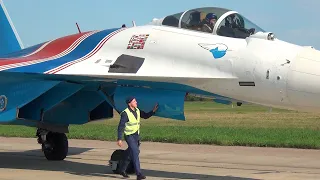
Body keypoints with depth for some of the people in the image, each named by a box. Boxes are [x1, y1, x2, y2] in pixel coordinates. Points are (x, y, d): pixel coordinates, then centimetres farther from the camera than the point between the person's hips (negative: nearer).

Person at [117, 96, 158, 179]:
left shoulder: (137, 111, 3)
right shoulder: (125, 113, -18)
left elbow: (146, 116, 17)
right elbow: (120, 126, -17)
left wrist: (153, 111, 1)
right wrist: (119, 139, -19)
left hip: (136, 135, 8)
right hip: (129, 136, -8)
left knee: (130, 154, 17)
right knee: (135, 153, -16)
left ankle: (122, 170, 33)